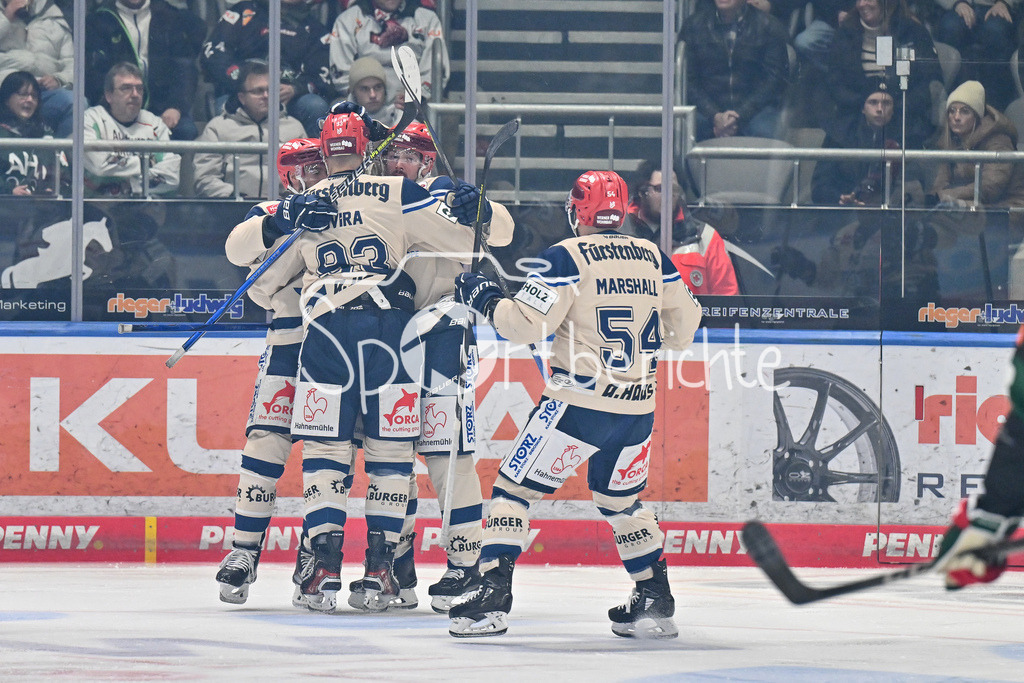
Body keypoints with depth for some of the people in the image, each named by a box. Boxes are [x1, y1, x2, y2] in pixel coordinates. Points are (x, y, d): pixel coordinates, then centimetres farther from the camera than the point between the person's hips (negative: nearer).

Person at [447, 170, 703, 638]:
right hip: (638, 406, 5)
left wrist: (484, 299, 3)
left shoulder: (568, 257, -8)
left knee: (515, 488, 1)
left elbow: (525, 323, -13)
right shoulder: (653, 257, 7)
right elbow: (683, 327, 17)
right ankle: (656, 601, 21)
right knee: (621, 500, 24)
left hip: (579, 404, -5)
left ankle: (493, 598, -10)